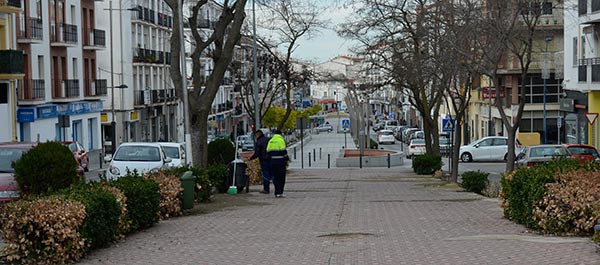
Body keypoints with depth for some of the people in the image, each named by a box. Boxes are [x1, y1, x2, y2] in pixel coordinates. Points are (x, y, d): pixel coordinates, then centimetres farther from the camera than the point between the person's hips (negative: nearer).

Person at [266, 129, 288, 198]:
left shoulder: (270, 141, 11)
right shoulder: (281, 140, -7)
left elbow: (268, 152, 11)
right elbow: (284, 151, -12)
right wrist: (286, 159, -3)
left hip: (273, 161, 5)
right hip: (281, 161, -5)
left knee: (275, 177, 10)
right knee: (281, 177, 0)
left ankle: (277, 193, 7)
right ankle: (280, 193, -5)